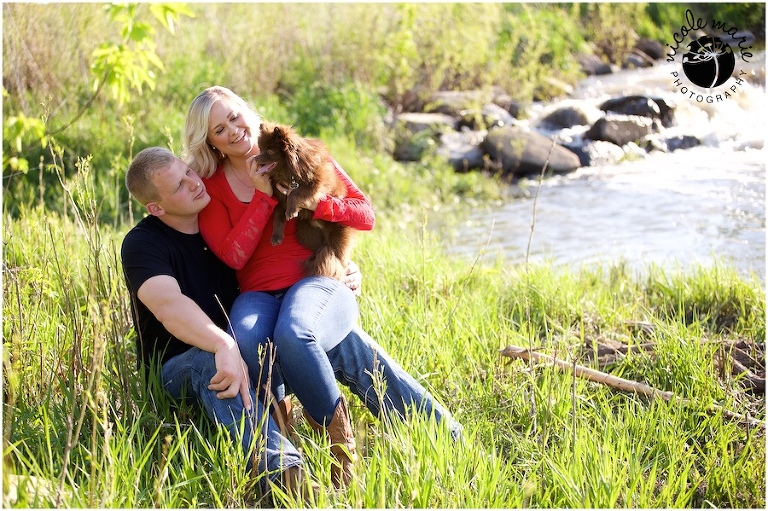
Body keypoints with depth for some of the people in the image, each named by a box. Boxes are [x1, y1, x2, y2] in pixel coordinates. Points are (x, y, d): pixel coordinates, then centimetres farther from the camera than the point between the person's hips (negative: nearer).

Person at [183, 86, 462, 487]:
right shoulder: (210, 185, 9)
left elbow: (365, 215, 3)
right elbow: (233, 257, -4)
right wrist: (263, 196, -9)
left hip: (317, 279, -2)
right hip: (258, 294, 2)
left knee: (292, 333, -38)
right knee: (248, 338, -36)